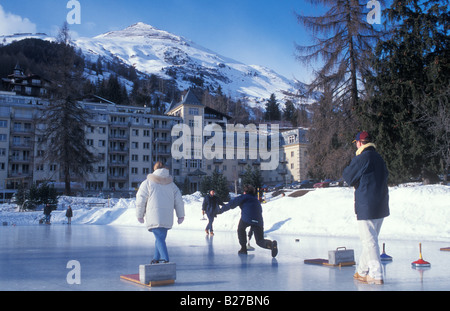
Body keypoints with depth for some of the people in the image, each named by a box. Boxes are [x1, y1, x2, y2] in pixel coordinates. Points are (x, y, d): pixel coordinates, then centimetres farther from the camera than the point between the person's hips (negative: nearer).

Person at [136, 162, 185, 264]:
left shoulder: (147, 183, 2)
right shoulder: (171, 184, 13)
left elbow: (140, 200, 0)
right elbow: (178, 201, 10)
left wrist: (140, 215, 9)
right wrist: (181, 216, 14)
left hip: (154, 217, -4)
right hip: (167, 218, 4)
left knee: (159, 238, -8)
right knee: (160, 237, 17)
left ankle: (165, 260, -21)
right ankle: (156, 259, 26)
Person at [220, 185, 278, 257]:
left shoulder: (244, 197, 15)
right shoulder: (256, 200, 34)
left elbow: (232, 203, 8)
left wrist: (222, 210, 20)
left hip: (246, 218, -5)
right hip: (258, 221, 5)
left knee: (241, 229, 27)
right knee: (260, 241, 7)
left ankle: (243, 249, 21)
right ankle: (271, 244, -24)